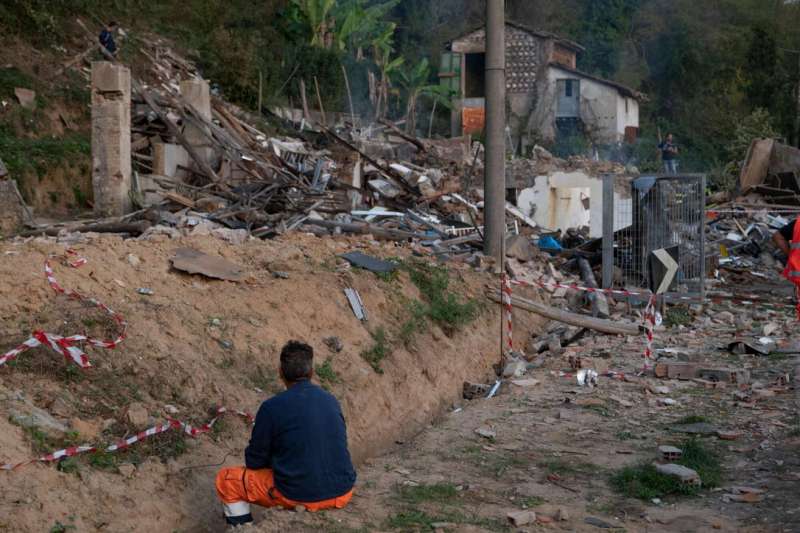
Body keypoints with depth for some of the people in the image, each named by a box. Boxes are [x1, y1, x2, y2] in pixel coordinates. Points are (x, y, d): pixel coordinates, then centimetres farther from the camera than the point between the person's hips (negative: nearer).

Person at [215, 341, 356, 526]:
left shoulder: (272, 407, -10)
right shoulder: (331, 401, 5)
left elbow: (254, 461, -1)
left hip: (300, 497, -5)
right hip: (342, 495, 5)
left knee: (225, 480, 13)